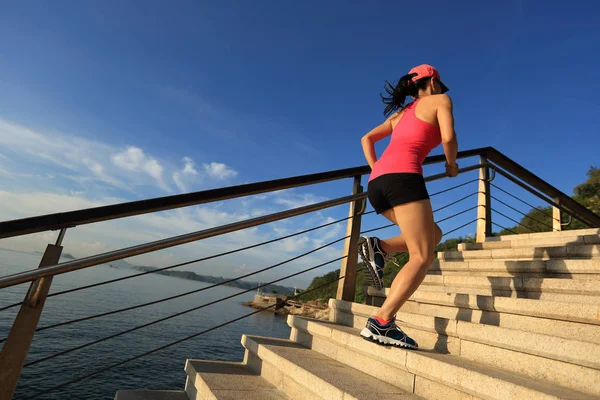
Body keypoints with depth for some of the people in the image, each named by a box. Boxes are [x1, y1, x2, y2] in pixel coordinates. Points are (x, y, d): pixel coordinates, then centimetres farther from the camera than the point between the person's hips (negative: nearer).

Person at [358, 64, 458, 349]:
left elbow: (367, 139, 31)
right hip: (402, 175, -7)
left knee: (434, 234, 19)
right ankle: (381, 324, -18)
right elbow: (448, 137, 0)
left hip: (376, 183, 7)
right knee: (422, 257, -7)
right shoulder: (440, 100, 17)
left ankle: (379, 247, -4)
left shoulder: (400, 112, 35)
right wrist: (451, 165, 18)